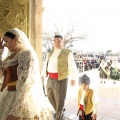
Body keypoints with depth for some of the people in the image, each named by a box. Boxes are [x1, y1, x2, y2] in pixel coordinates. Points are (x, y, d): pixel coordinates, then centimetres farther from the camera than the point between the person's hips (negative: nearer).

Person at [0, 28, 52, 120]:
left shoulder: (27, 54, -19)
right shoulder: (13, 55, 9)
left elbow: (26, 83, -25)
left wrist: (15, 112, -25)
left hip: (22, 98, -9)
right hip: (11, 95, 9)